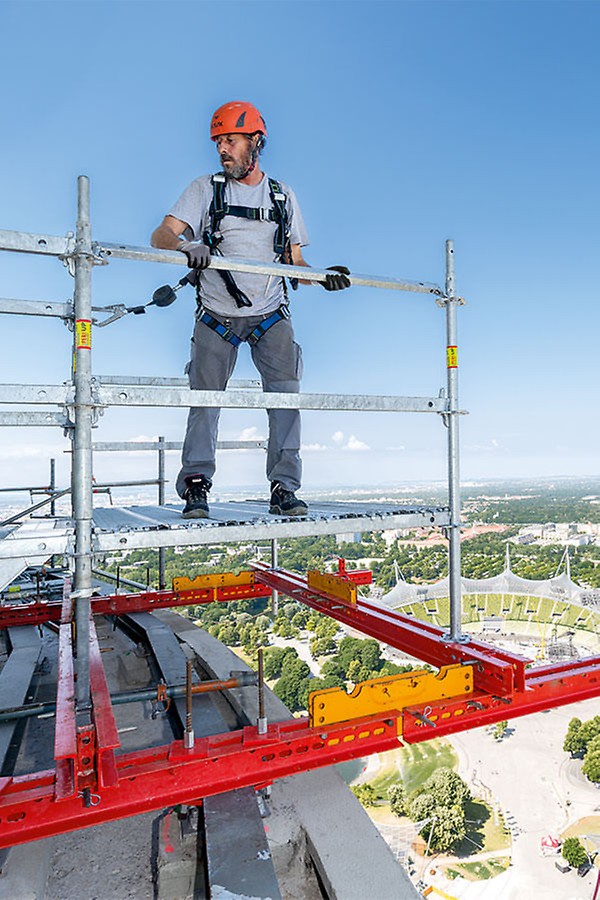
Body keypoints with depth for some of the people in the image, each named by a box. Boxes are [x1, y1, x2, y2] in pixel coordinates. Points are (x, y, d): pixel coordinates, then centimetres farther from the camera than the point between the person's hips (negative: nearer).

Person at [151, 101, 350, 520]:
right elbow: (161, 235, -4)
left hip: (270, 315, 1)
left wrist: (323, 278, -6)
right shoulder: (205, 189, 9)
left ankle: (285, 488, -5)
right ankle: (196, 487, 2)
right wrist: (185, 244, -27)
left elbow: (294, 262, 15)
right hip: (216, 316, -1)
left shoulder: (283, 196, 15)